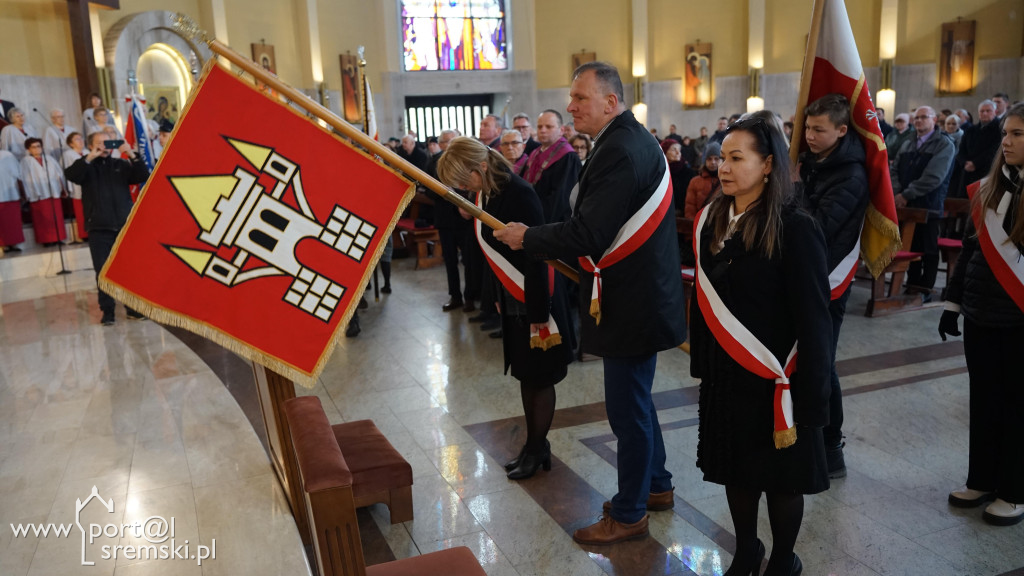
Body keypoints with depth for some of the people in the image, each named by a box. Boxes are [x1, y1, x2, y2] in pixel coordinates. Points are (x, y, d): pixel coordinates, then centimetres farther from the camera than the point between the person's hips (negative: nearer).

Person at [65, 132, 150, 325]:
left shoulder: (121, 164, 13)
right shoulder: (86, 166, 8)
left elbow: (143, 176, 2)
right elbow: (71, 175, -11)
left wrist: (132, 156, -10)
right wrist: (90, 157, -18)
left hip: (125, 224, 2)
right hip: (99, 228, -1)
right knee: (103, 271, 0)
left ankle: (133, 308, 12)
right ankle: (107, 311, 7)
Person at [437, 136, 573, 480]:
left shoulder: (519, 194, -22)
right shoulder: (485, 195, 2)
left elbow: (536, 257, -23)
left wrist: (538, 313, -21)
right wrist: (498, 298, 12)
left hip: (535, 300, -8)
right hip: (512, 300, 8)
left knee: (540, 378, 6)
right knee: (525, 375, 16)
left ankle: (537, 450, 22)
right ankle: (534, 445, 30)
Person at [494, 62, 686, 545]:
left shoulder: (620, 151, -22)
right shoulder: (632, 139, 12)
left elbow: (589, 234, -27)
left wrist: (528, 238, -14)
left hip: (631, 302, -11)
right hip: (639, 295, 11)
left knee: (627, 407, 3)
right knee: (635, 400, 23)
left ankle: (628, 514, 19)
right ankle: (656, 485, 40)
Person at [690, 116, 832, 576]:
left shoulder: (795, 228, -15)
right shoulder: (711, 221, 1)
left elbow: (813, 320, -15)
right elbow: (704, 301, 6)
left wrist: (808, 396, -15)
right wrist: (701, 364, 5)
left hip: (775, 380, -5)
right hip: (725, 376, 5)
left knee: (780, 476, 11)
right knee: (735, 468, 17)